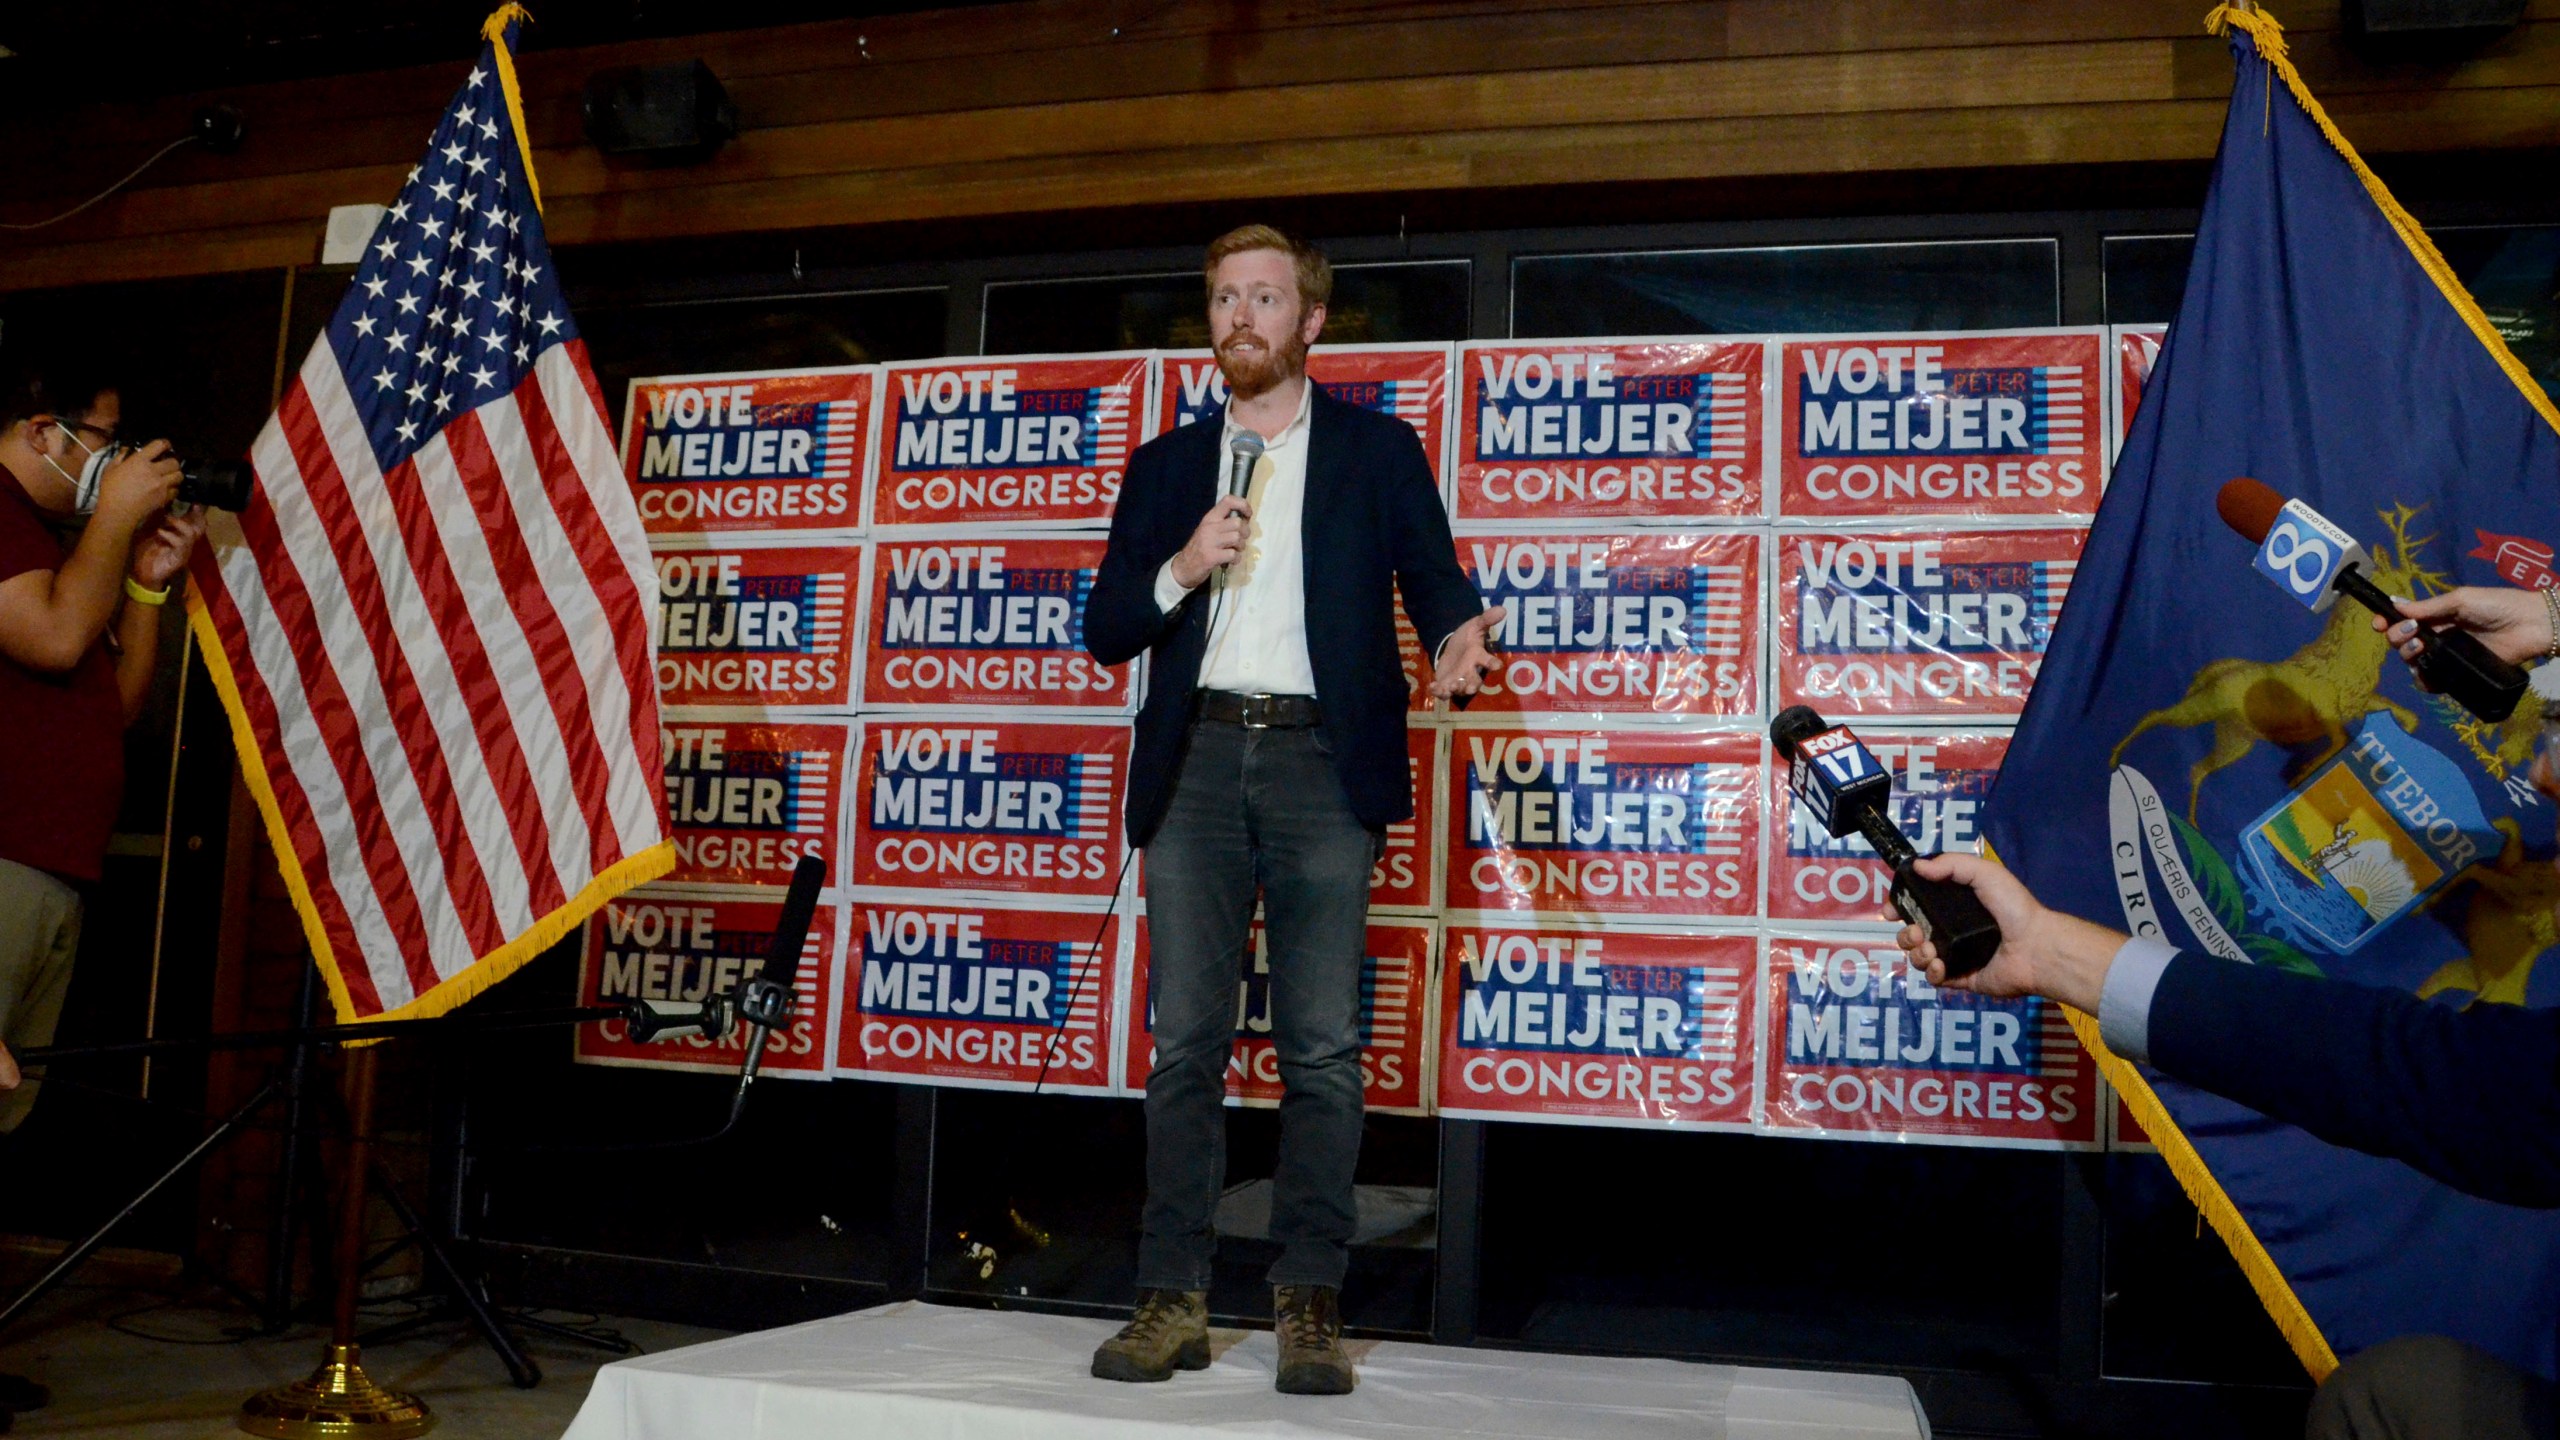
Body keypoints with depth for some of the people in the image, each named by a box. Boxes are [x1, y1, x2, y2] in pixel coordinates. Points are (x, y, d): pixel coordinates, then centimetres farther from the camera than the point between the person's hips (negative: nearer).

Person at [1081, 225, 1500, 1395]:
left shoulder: (1377, 450, 11)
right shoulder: (1166, 464, 17)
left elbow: (1435, 583, 5)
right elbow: (1107, 632, 14)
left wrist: (1456, 643, -18)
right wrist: (1179, 569, -5)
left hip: (1320, 760, -2)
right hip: (1198, 759, 2)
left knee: (1322, 1044, -4)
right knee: (1186, 1038, 1)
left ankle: (1310, 1305, 3)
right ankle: (1173, 1300, 6)